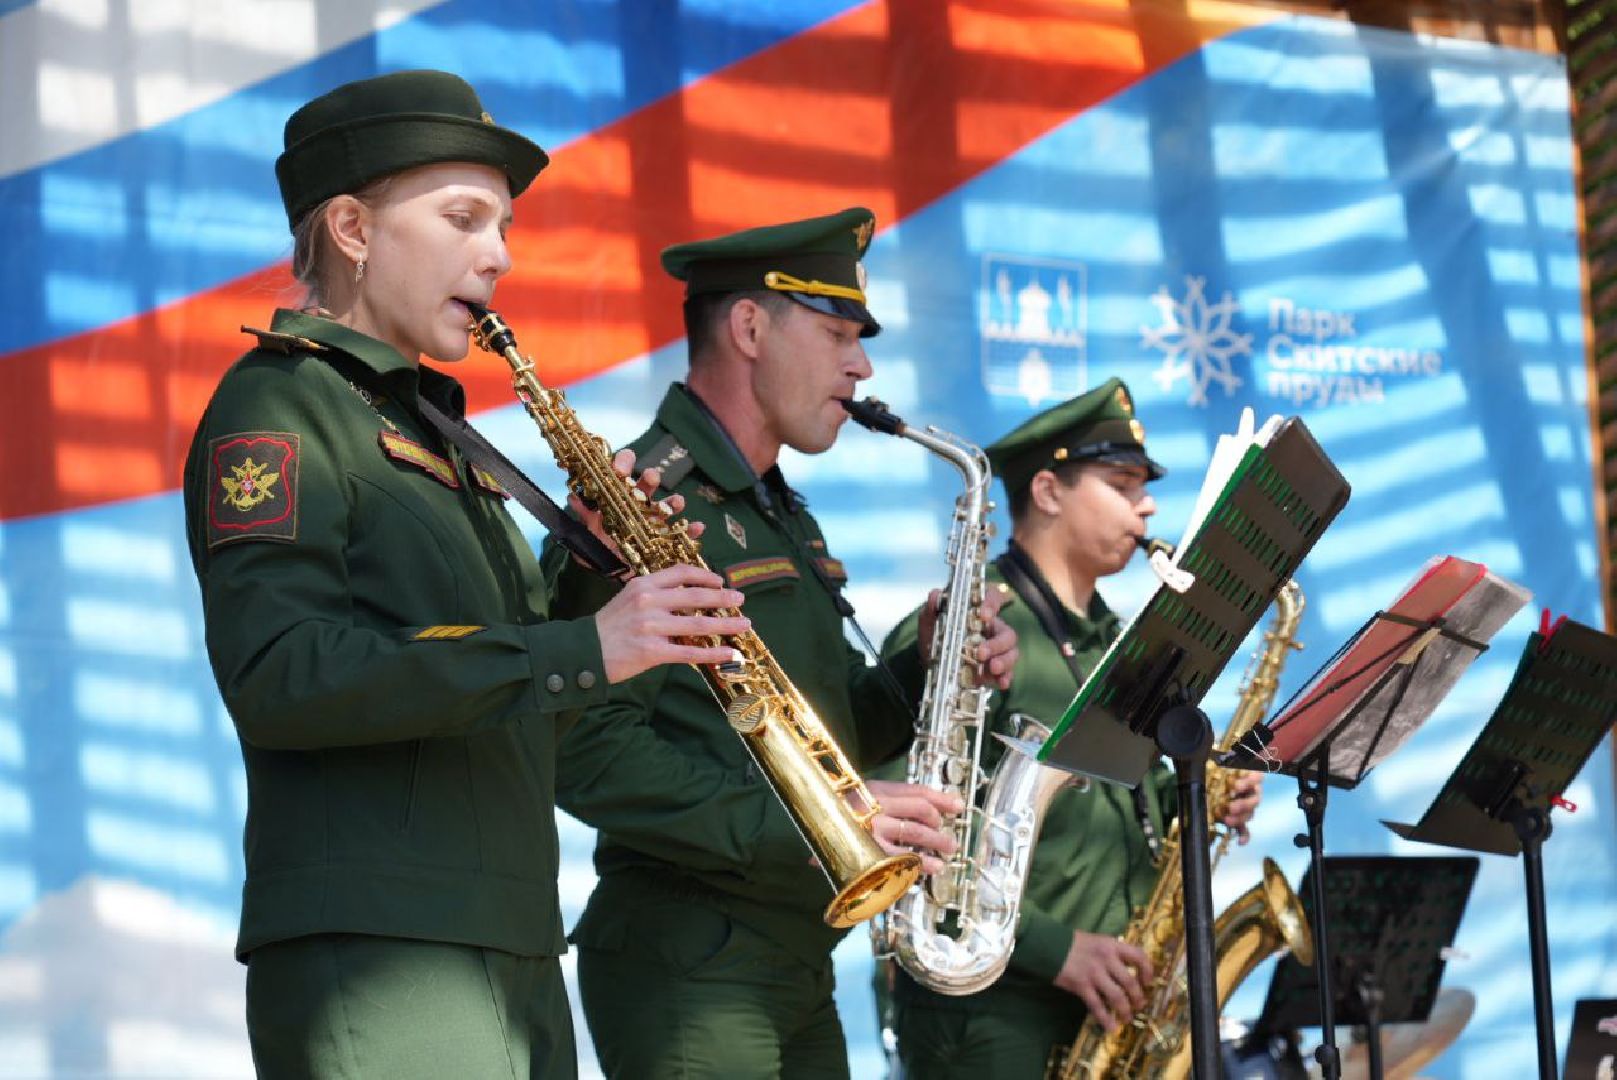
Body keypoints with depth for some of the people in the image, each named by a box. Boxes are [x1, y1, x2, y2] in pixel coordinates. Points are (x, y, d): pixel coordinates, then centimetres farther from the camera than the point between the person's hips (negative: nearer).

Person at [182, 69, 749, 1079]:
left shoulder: (430, 434, 23)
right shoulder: (276, 402, -4)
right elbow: (280, 675, -20)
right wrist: (581, 650, -21)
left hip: (514, 955, 9)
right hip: (372, 963, -9)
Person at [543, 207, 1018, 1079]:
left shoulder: (784, 519, 21)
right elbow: (588, 750, -23)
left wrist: (926, 672, 5)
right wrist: (797, 825, -27)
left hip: (799, 966, 9)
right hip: (684, 968, -9)